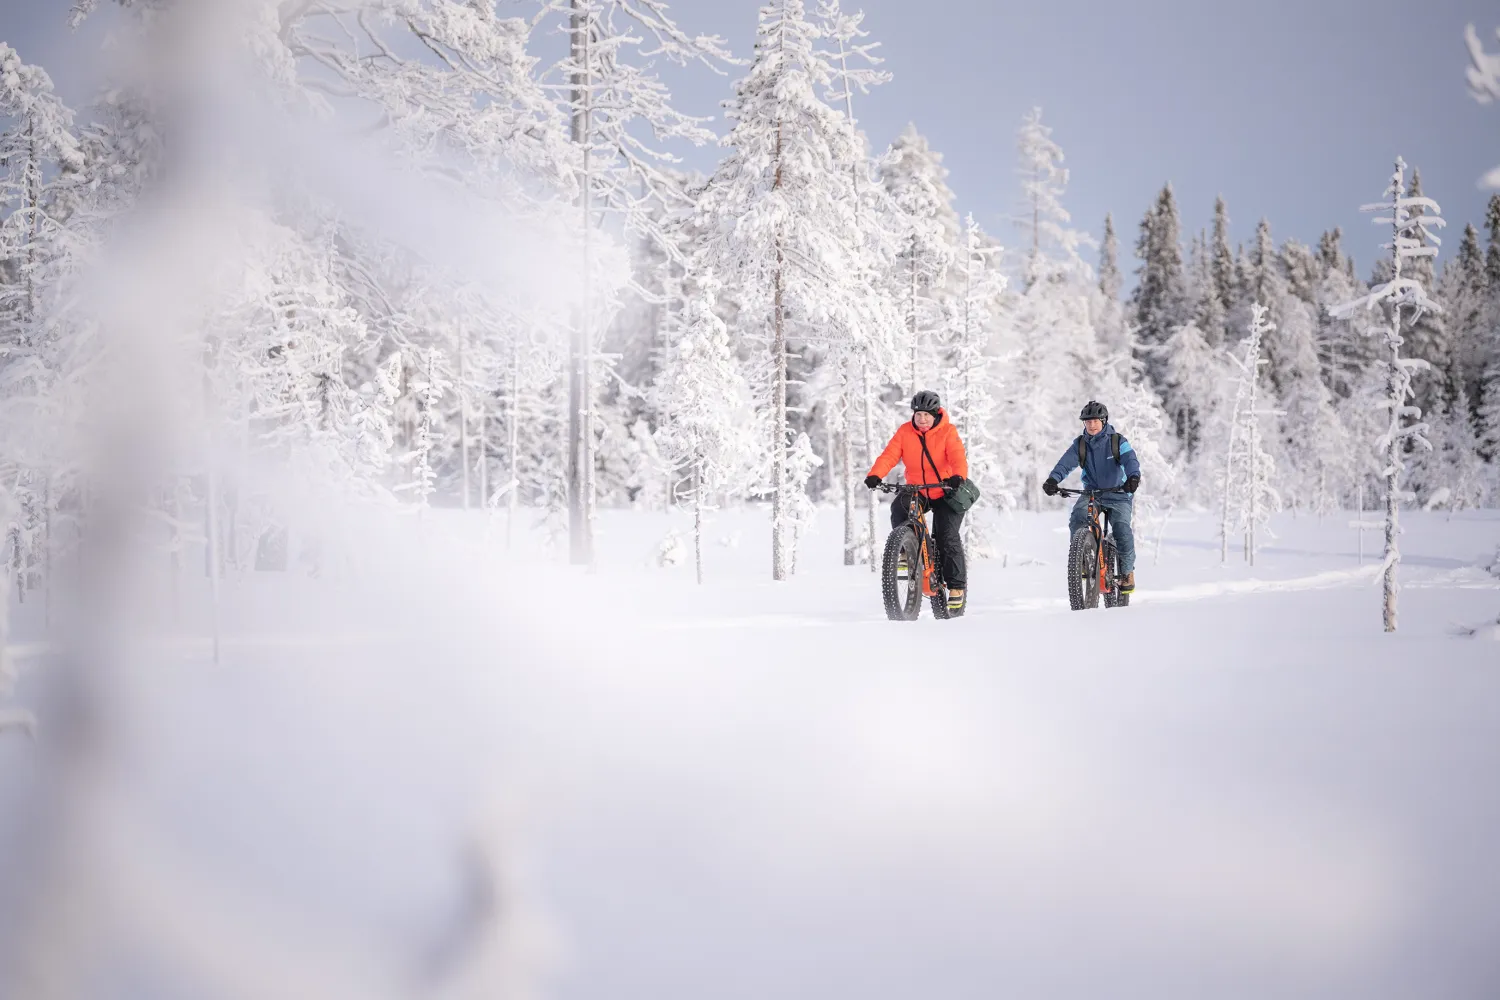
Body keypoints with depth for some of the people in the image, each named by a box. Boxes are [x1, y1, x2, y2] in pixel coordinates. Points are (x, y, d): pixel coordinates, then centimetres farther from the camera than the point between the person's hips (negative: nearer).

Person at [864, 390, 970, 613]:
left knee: (948, 536, -13)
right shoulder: (905, 432, -4)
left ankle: (957, 587, -2)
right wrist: (875, 475, -34)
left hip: (945, 492, -2)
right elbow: (889, 455, -15)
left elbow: (958, 458, -24)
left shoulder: (947, 432, -10)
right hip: (916, 492, 2)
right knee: (898, 509, -30)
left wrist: (958, 477, -47)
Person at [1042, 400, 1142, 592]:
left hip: (1118, 493, -2)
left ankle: (1127, 571, -1)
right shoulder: (1080, 444, 1)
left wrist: (1133, 477, -45)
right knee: (1077, 519, -27)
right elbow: (1066, 462, -13)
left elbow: (1130, 459, -22)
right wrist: (1053, 479, -33)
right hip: (1091, 492, 2)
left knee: (1122, 529, -22)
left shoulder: (1117, 441, -6)